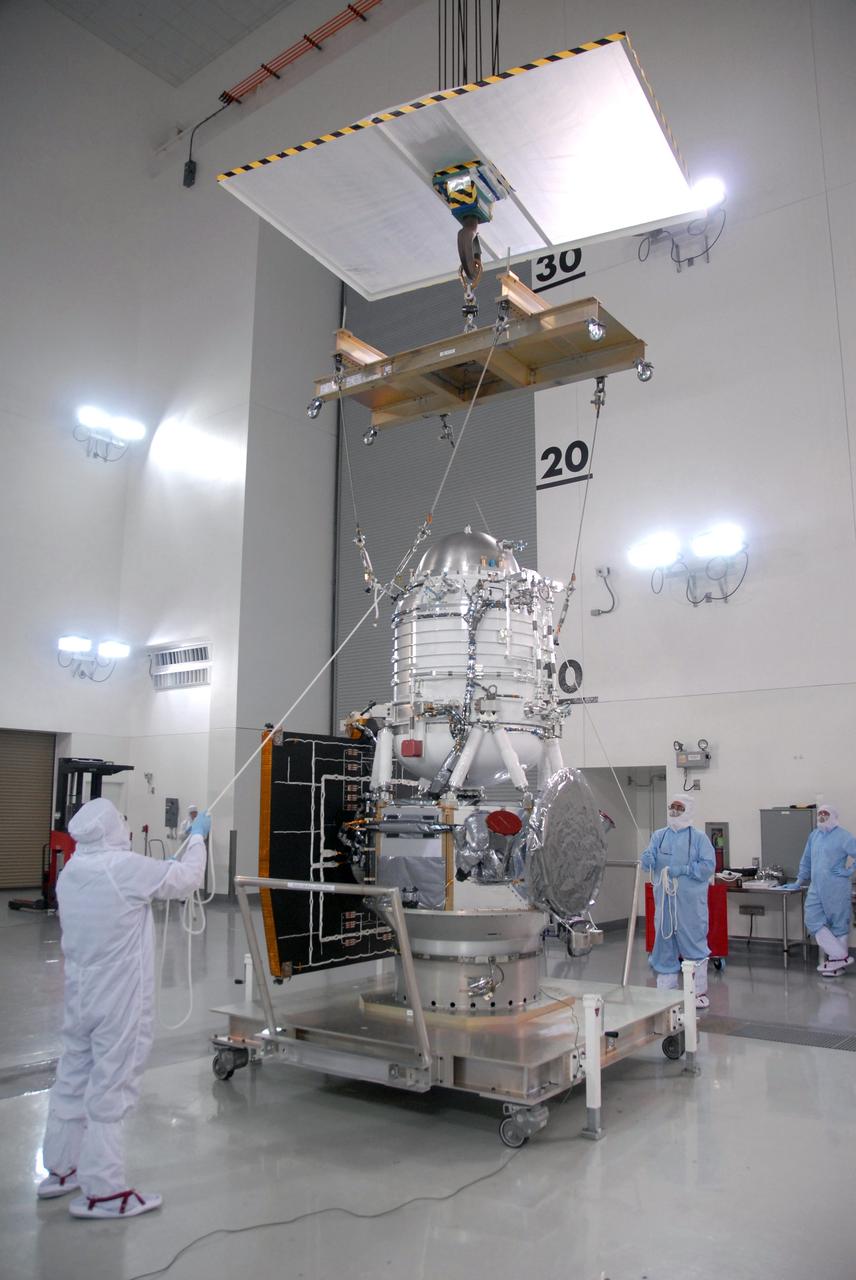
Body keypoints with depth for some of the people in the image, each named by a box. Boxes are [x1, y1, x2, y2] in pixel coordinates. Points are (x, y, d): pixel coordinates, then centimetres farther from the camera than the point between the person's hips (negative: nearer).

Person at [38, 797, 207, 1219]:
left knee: (72, 1081, 19)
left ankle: (60, 1170, 34)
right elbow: (186, 879, -11)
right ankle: (102, 1191, 13)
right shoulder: (124, 867, -22)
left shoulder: (69, 874, 1)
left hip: (80, 995, 7)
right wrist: (197, 839, 6)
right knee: (109, 1090, 3)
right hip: (119, 1002, -7)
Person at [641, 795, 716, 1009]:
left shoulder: (698, 837, -2)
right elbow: (647, 863, 2)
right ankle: (665, 991, 20)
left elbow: (708, 865, -11)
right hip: (664, 899, 4)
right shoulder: (659, 836, 9)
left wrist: (682, 870, -19)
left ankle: (699, 993, 14)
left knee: (694, 945, 2)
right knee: (664, 944, 10)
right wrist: (647, 860, -21)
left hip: (691, 901, -4)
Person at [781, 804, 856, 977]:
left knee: (839, 925, 3)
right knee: (813, 921, -1)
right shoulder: (814, 835, 14)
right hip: (816, 889, 7)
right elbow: (806, 861, 21)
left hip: (836, 890, -6)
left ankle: (837, 961, 12)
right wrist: (798, 883, 23)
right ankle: (841, 956, 5)